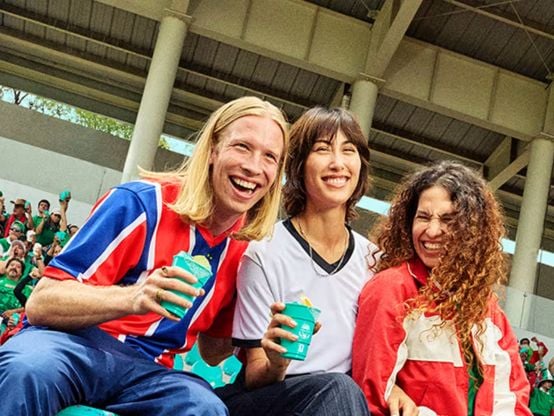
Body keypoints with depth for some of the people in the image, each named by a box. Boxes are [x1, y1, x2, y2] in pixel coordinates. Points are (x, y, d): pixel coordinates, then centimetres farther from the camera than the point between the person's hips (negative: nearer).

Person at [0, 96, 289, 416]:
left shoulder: (243, 250, 6)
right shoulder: (143, 203, -12)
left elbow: (212, 350, 20)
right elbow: (41, 305, -15)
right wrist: (132, 298, -32)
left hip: (148, 371, 4)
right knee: (30, 370, -39)